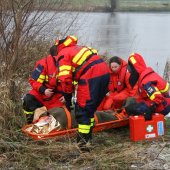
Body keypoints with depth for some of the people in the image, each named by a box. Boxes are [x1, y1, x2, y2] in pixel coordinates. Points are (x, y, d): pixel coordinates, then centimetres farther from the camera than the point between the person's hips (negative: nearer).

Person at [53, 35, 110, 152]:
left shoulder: (62, 55, 6)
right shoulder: (76, 48, 32)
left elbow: (65, 78, -6)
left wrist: (68, 94, 11)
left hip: (91, 76, -8)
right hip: (105, 72, 8)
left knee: (83, 110, 0)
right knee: (91, 108, 21)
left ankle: (83, 142, 0)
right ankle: (88, 136, 30)